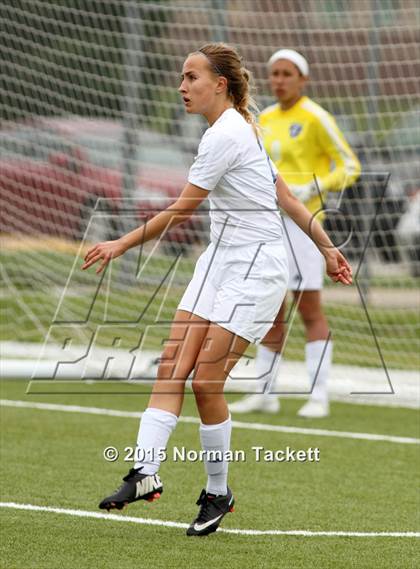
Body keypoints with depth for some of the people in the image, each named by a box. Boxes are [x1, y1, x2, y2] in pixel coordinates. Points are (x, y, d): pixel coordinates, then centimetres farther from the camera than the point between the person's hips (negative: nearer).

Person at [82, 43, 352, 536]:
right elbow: (284, 195, 16)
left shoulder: (225, 135, -18)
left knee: (206, 380, -10)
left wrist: (122, 245, -8)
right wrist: (325, 247, 20)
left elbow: (181, 210, -16)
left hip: (256, 265, -10)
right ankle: (145, 472, -12)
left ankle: (218, 492, 4)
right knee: (172, 366, -5)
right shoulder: (239, 128, 12)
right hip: (221, 258, 10)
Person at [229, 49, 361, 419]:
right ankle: (266, 393, 15)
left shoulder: (315, 118, -7)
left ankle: (319, 396, -4)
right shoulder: (266, 118, 13)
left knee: (310, 308, -7)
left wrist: (311, 189, -18)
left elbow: (350, 167, -6)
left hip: (300, 219, -7)